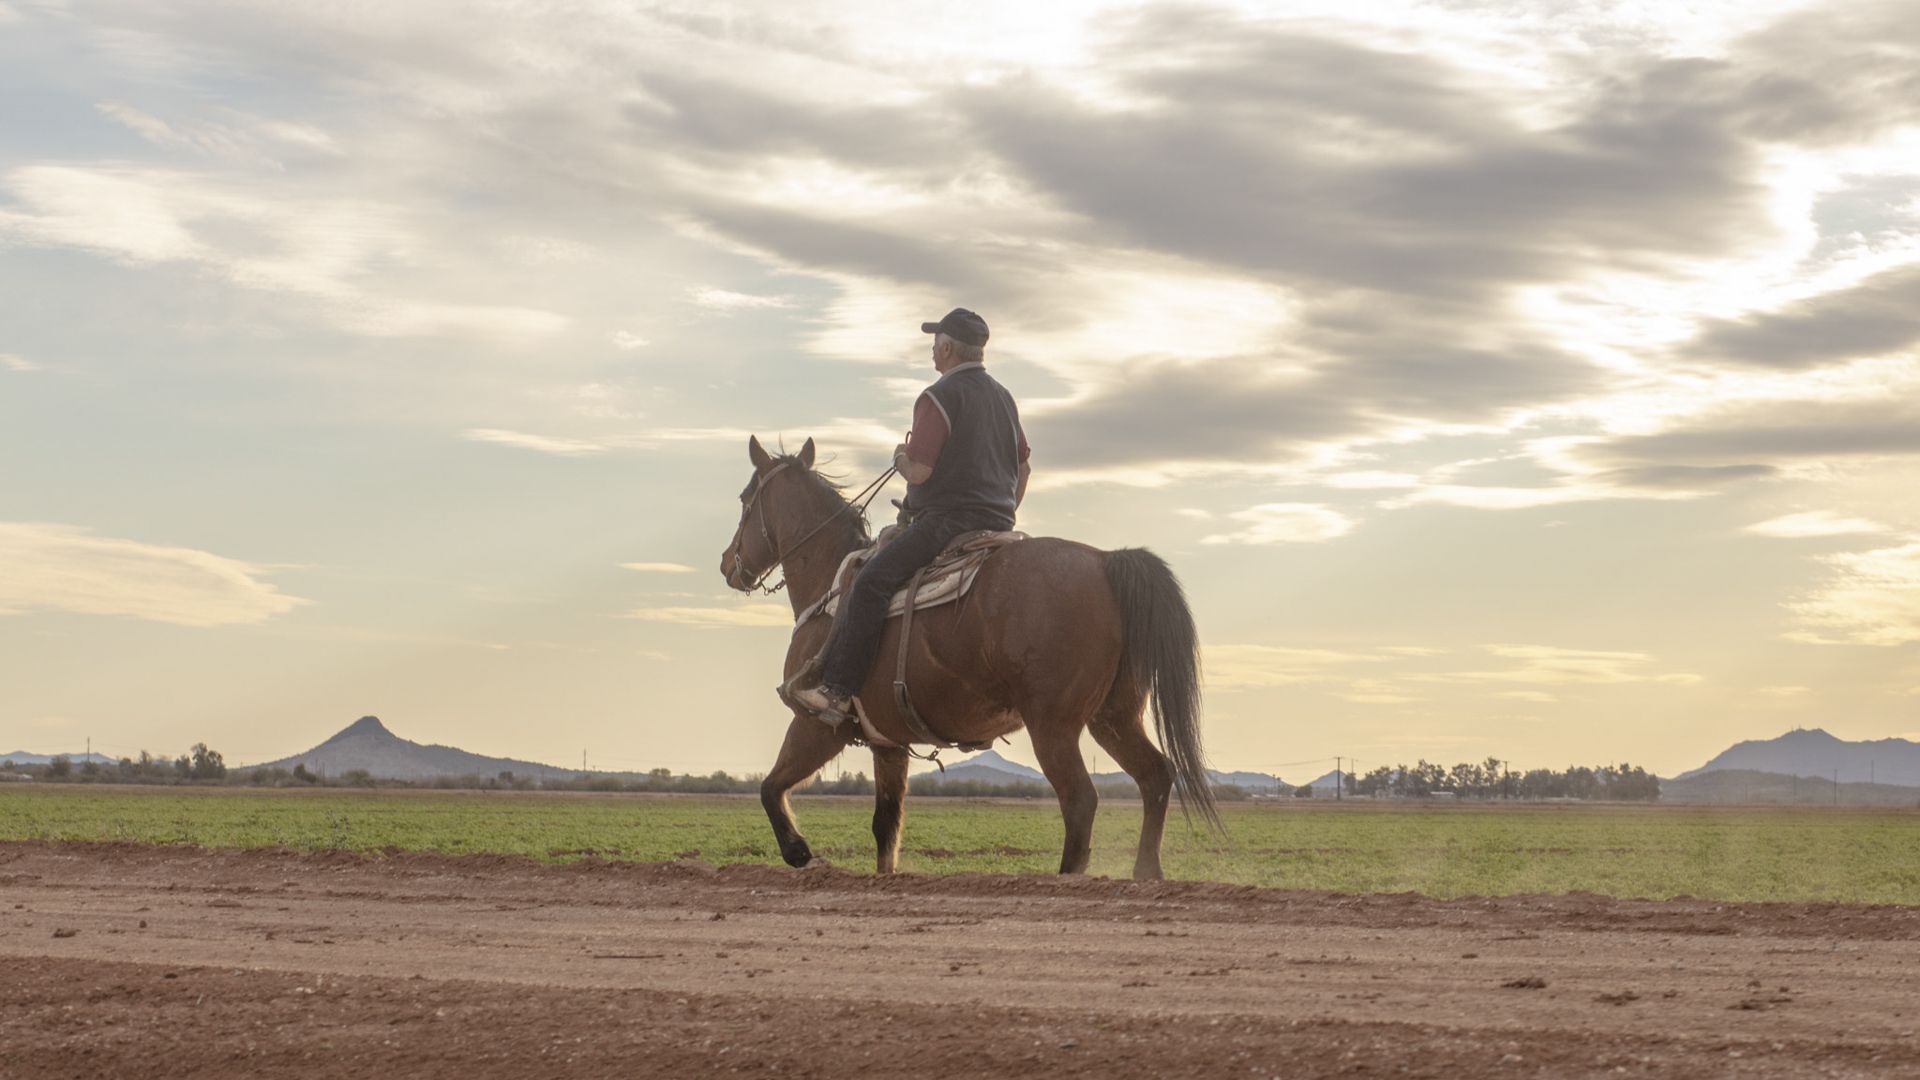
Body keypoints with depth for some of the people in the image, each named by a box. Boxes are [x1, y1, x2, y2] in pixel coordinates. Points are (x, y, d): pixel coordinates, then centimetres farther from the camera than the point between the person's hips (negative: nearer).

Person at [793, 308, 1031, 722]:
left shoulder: (938, 397, -11)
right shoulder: (1004, 397, 17)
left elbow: (918, 470, -17)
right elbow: (1023, 464, 25)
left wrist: (900, 457, 4)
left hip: (945, 520, -10)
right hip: (997, 525, 10)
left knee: (871, 583, -16)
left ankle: (836, 691, -25)